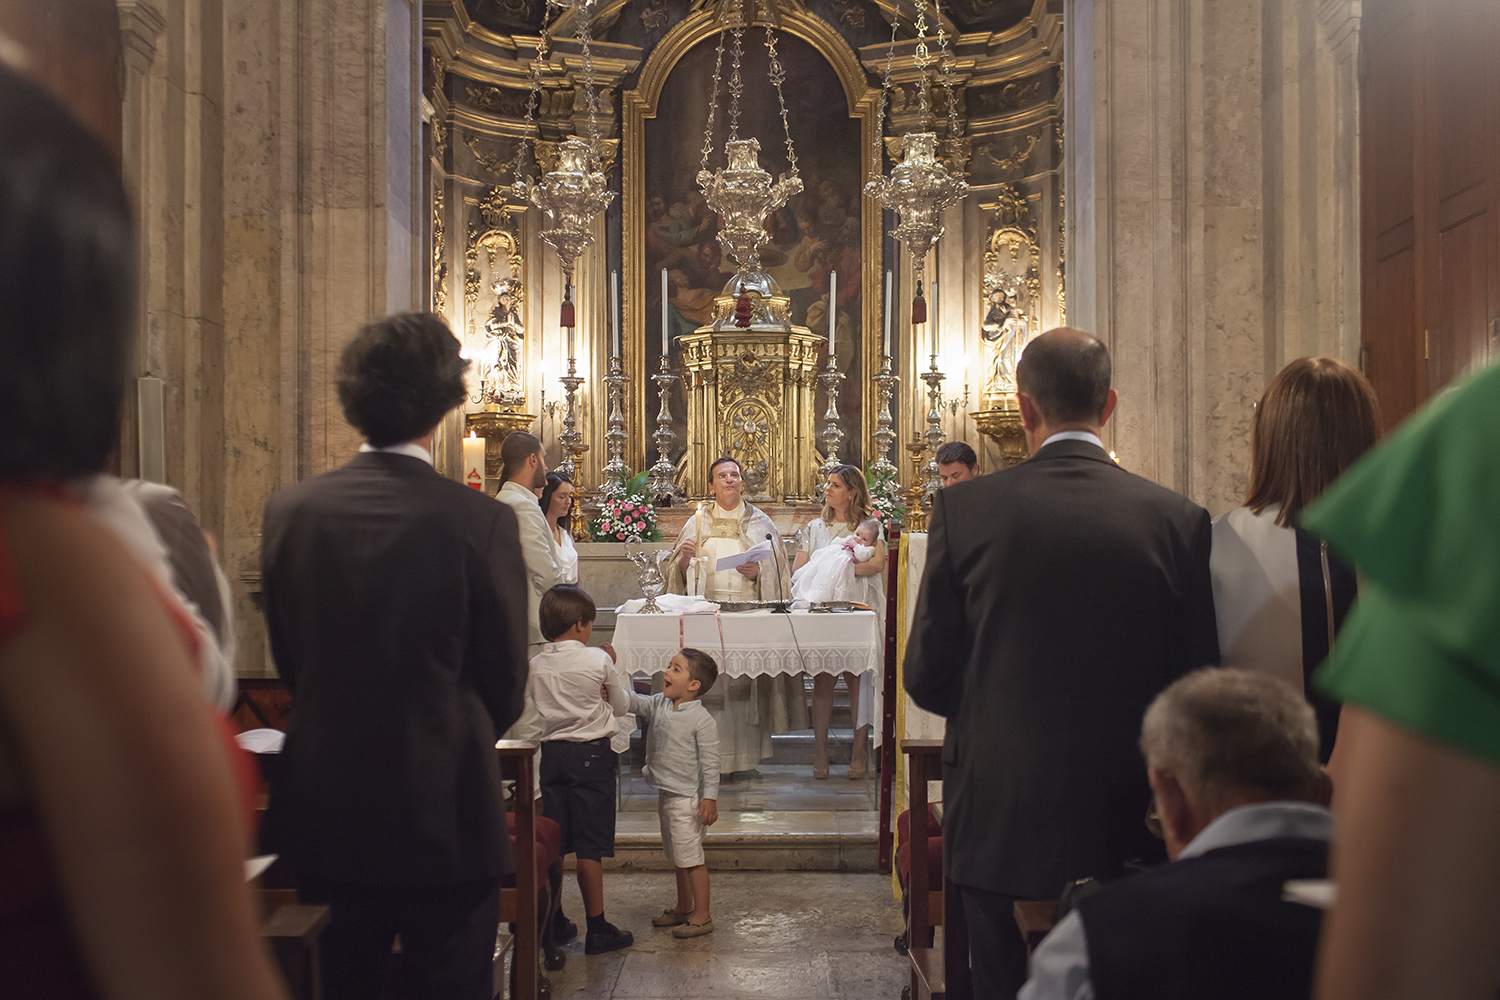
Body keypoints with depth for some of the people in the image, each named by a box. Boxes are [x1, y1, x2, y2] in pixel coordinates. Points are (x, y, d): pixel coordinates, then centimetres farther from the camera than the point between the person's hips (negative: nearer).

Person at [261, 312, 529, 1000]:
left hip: (323, 808, 4)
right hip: (445, 813, -4)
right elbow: (505, 677, -5)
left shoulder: (290, 510, -5)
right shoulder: (480, 521, -16)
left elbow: (288, 659, 6)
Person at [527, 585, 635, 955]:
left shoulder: (535, 665, 0)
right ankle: (597, 929, 6)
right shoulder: (598, 660, -9)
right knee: (590, 845, 1)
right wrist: (613, 668, 15)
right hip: (592, 754, -4)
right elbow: (621, 705, 4)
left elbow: (530, 714, 8)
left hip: (549, 754, 4)